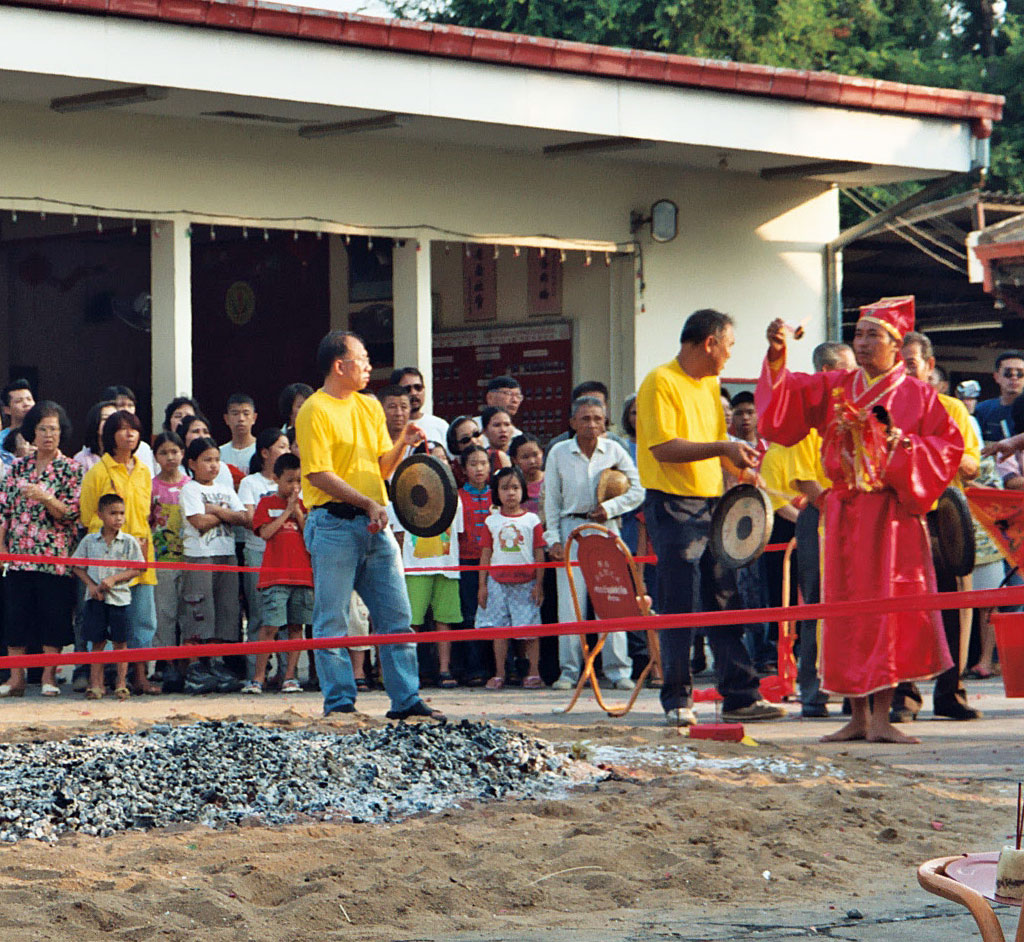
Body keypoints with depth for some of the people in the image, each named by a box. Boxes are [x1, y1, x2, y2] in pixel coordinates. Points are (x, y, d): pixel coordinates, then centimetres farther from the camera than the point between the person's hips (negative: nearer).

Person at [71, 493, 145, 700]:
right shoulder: (89, 541, 5)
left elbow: (136, 569, 0)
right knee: (97, 642, 3)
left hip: (119, 597, -1)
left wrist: (114, 579, -13)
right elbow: (78, 566, 8)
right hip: (95, 598, 1)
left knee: (120, 642, 2)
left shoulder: (129, 542, 1)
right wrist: (91, 584, -6)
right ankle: (96, 684, 7)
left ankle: (121, 684, 8)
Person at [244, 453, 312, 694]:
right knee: (270, 626, -9)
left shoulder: (305, 505, 14)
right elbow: (265, 533, -7)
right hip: (274, 575, -3)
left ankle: (290, 676, 8)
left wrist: (299, 512, -4)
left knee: (296, 627, 3)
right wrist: (287, 511, -6)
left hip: (303, 574, 3)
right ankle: (258, 677, -6)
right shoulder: (266, 503, 7)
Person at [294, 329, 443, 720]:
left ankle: (406, 699, 8)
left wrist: (402, 445, 1)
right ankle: (340, 702, 2)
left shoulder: (370, 407, 17)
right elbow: (319, 475, -13)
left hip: (375, 525, 7)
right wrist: (367, 503, -18)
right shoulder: (314, 411, -7)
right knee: (332, 621, -3)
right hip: (334, 523, -7)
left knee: (396, 616, 5)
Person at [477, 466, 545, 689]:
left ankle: (533, 673, 5)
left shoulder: (531, 520, 3)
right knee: (499, 629, 2)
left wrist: (539, 584, -2)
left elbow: (539, 554, 3)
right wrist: (482, 585, 5)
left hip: (526, 582, -1)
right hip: (498, 582, 2)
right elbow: (486, 554, 8)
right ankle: (499, 674, 7)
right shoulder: (491, 521, 7)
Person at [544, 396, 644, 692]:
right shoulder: (559, 453, 4)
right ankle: (569, 671, 2)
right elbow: (551, 500, 7)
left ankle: (617, 670, 0)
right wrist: (553, 539, 0)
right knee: (570, 602, -4)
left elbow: (637, 491, 5)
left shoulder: (614, 451, 4)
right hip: (572, 527, 0)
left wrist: (611, 506, -10)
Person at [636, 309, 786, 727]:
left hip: (713, 505, 8)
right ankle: (677, 700, 3)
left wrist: (740, 467, 11)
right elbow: (664, 448, -19)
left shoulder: (709, 385, 17)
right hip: (674, 508, -8)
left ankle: (741, 697, 9)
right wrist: (722, 448, -24)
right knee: (678, 609, -5)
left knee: (725, 604, 7)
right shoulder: (661, 382, -10)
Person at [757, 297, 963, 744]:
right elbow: (787, 397, 2)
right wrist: (776, 356, -15)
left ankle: (881, 718, -7)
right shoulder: (834, 388, 11)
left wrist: (902, 443, -13)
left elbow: (949, 447, 1)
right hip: (845, 515, 3)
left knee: (889, 607, -8)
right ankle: (858, 716, 8)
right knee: (848, 608, 2)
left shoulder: (918, 395, 3)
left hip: (894, 516, -3)